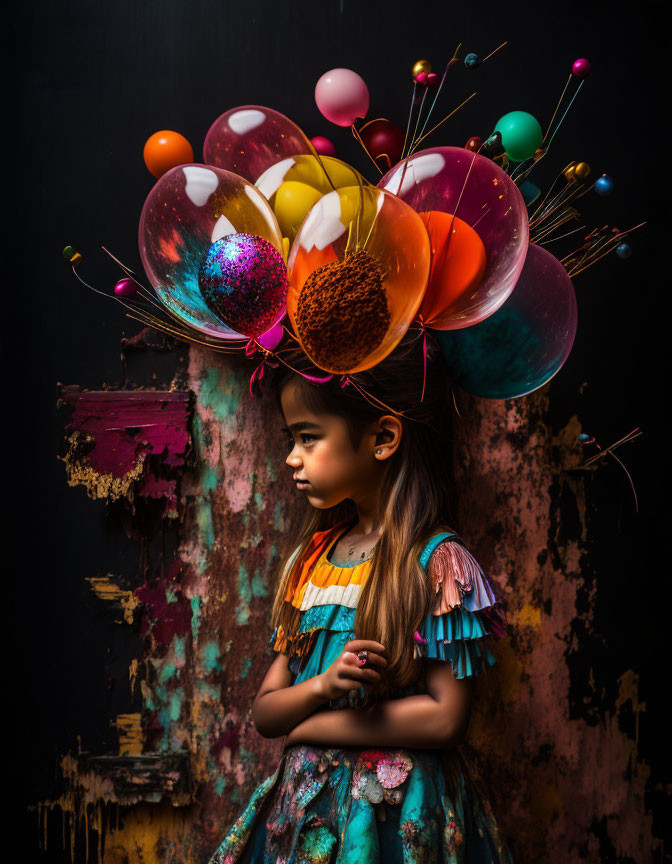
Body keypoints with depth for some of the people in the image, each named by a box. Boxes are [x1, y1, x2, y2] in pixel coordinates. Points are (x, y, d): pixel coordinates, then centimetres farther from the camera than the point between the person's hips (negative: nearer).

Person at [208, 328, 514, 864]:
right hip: (305, 807, 6)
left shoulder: (438, 562, -13)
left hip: (399, 816, -5)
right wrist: (322, 685, -18)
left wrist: (304, 726, -12)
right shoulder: (309, 558, 6)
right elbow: (263, 714, 5)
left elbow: (446, 718, -19)